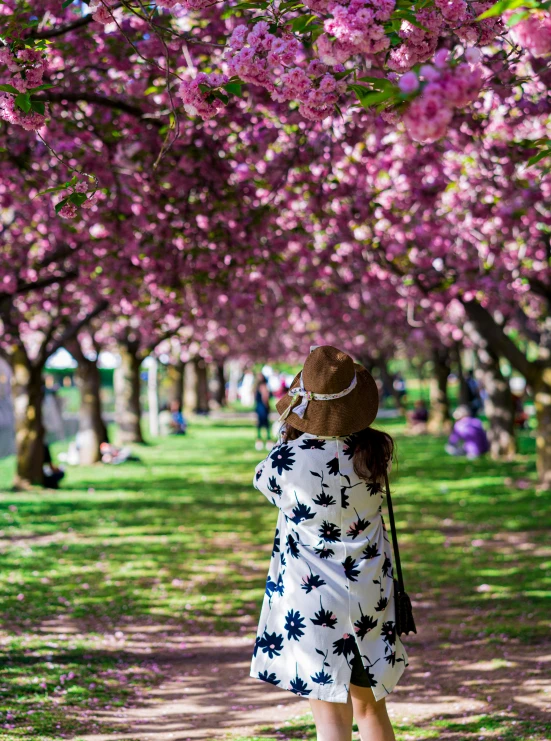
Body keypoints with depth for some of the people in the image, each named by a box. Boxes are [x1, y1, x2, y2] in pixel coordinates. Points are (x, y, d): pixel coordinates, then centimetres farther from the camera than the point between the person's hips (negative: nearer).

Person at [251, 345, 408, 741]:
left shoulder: (288, 461, -20)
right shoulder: (375, 451, -9)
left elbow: (263, 478, 4)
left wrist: (289, 433, 11)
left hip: (313, 601, -4)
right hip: (371, 598, 4)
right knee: (370, 705, 20)